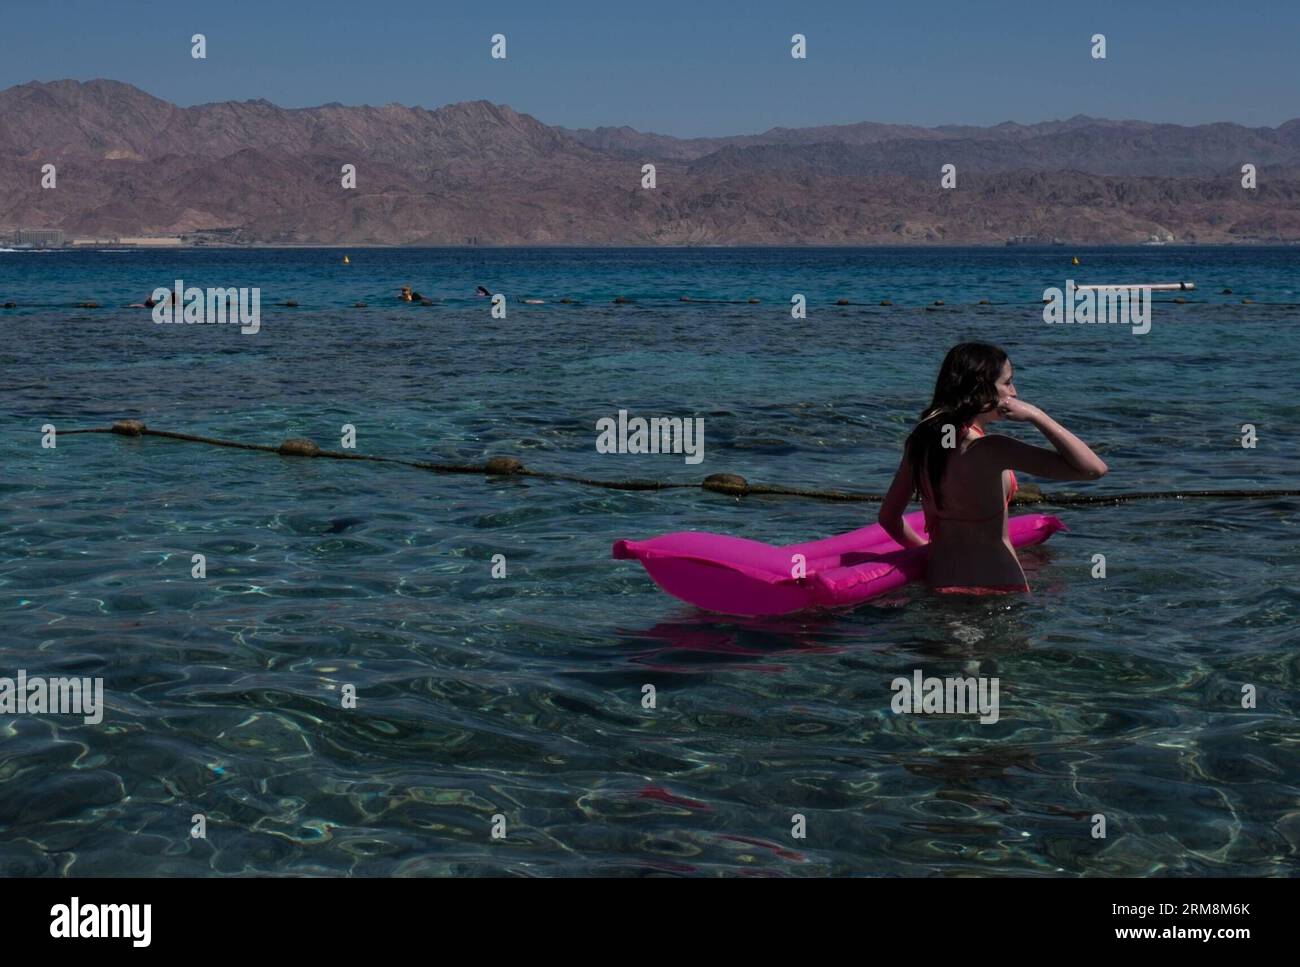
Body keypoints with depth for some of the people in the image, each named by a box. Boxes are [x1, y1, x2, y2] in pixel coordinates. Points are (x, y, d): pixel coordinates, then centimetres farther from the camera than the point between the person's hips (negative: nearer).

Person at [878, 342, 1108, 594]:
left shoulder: (922, 439, 2)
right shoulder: (990, 449, -19)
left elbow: (888, 517, 13)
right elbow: (1094, 468, -22)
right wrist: (1036, 416, -17)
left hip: (939, 580, 7)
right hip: (994, 588, -7)